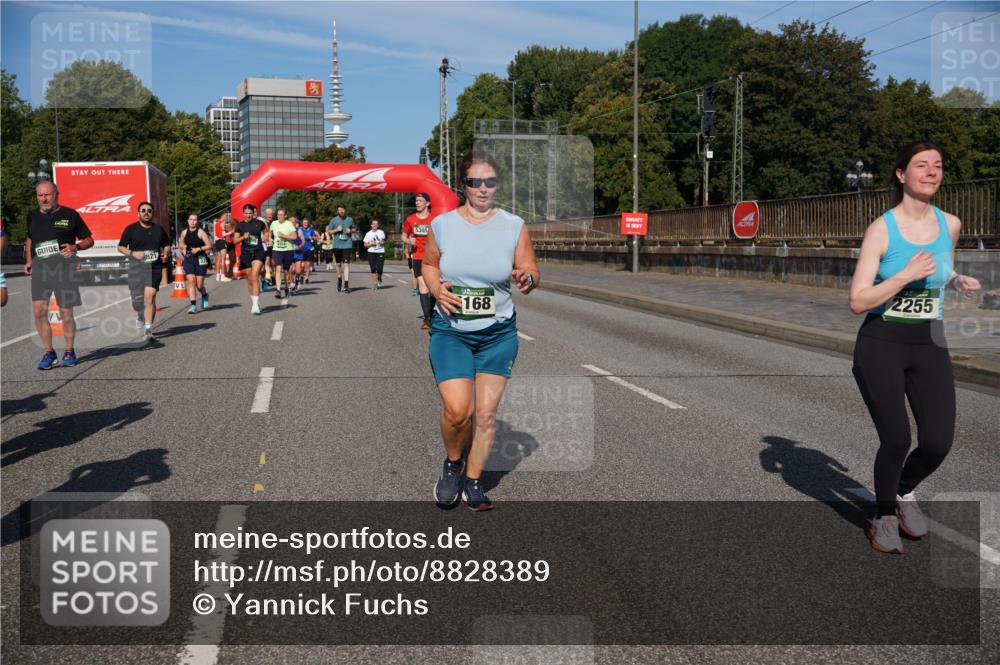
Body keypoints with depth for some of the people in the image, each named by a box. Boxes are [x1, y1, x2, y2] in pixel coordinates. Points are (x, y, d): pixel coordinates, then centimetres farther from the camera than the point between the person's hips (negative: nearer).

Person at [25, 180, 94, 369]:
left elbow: (89, 240, 8)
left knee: (66, 314, -1)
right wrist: (28, 261, 14)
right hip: (40, 268, 3)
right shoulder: (32, 216, 14)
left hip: (64, 267, -3)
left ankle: (69, 352, 17)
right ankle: (49, 353, 4)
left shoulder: (70, 215, 3)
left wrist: (76, 247, -12)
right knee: (39, 311, -8)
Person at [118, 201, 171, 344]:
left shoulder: (159, 229, 12)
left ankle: (148, 331, -14)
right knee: (137, 300, 4)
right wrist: (133, 253, -12)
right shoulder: (131, 229, 3)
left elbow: (167, 244, 26)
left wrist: (166, 254, 4)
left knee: (149, 297, -14)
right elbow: (120, 247, 6)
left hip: (154, 268, 1)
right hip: (136, 268, 0)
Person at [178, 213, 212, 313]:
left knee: (199, 284, 0)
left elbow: (209, 245, -7)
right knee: (191, 280, -12)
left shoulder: (200, 232, -4)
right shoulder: (184, 233, 10)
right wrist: (183, 247, 3)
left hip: (200, 259, -3)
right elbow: (180, 245, 25)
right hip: (188, 259, 3)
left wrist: (198, 249, -17)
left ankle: (205, 295, 35)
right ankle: (193, 305, -12)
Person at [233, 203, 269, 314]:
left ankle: (256, 305, -20)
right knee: (249, 280, 10)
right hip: (245, 253, 3)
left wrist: (263, 240, 6)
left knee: (255, 277, -17)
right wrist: (243, 237, -16)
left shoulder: (259, 223, 3)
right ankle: (254, 302, 27)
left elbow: (266, 232, 22)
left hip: (258, 252, -3)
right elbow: (235, 240, 2)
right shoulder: (240, 225, 6)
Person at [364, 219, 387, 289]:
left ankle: (379, 280, 21)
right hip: (371, 253, 0)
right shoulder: (368, 234, 6)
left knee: (379, 268, -7)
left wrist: (382, 242, -2)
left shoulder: (381, 232, 8)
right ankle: (374, 283, 0)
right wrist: (371, 244, -10)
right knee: (373, 269, -5)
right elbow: (365, 245, 8)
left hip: (380, 252, 0)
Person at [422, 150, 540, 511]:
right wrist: (436, 289, -8)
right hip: (451, 331, -1)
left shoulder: (514, 226, -2)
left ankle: (473, 481, 24)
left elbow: (531, 273, 1)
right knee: (457, 409, -15)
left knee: (486, 414, 4)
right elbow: (428, 264, 13)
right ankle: (453, 463, 16)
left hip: (499, 334, 1)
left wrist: (527, 278, -23)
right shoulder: (442, 224, -2)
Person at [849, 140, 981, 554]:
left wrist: (959, 281, 4)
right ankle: (884, 516, 18)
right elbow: (858, 302, -14)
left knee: (938, 443, -6)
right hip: (881, 345, -4)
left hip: (929, 344, 4)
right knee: (896, 439, -10)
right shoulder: (881, 229, -11)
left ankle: (905, 490, 28)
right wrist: (906, 275, -23)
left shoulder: (950, 225, 3)